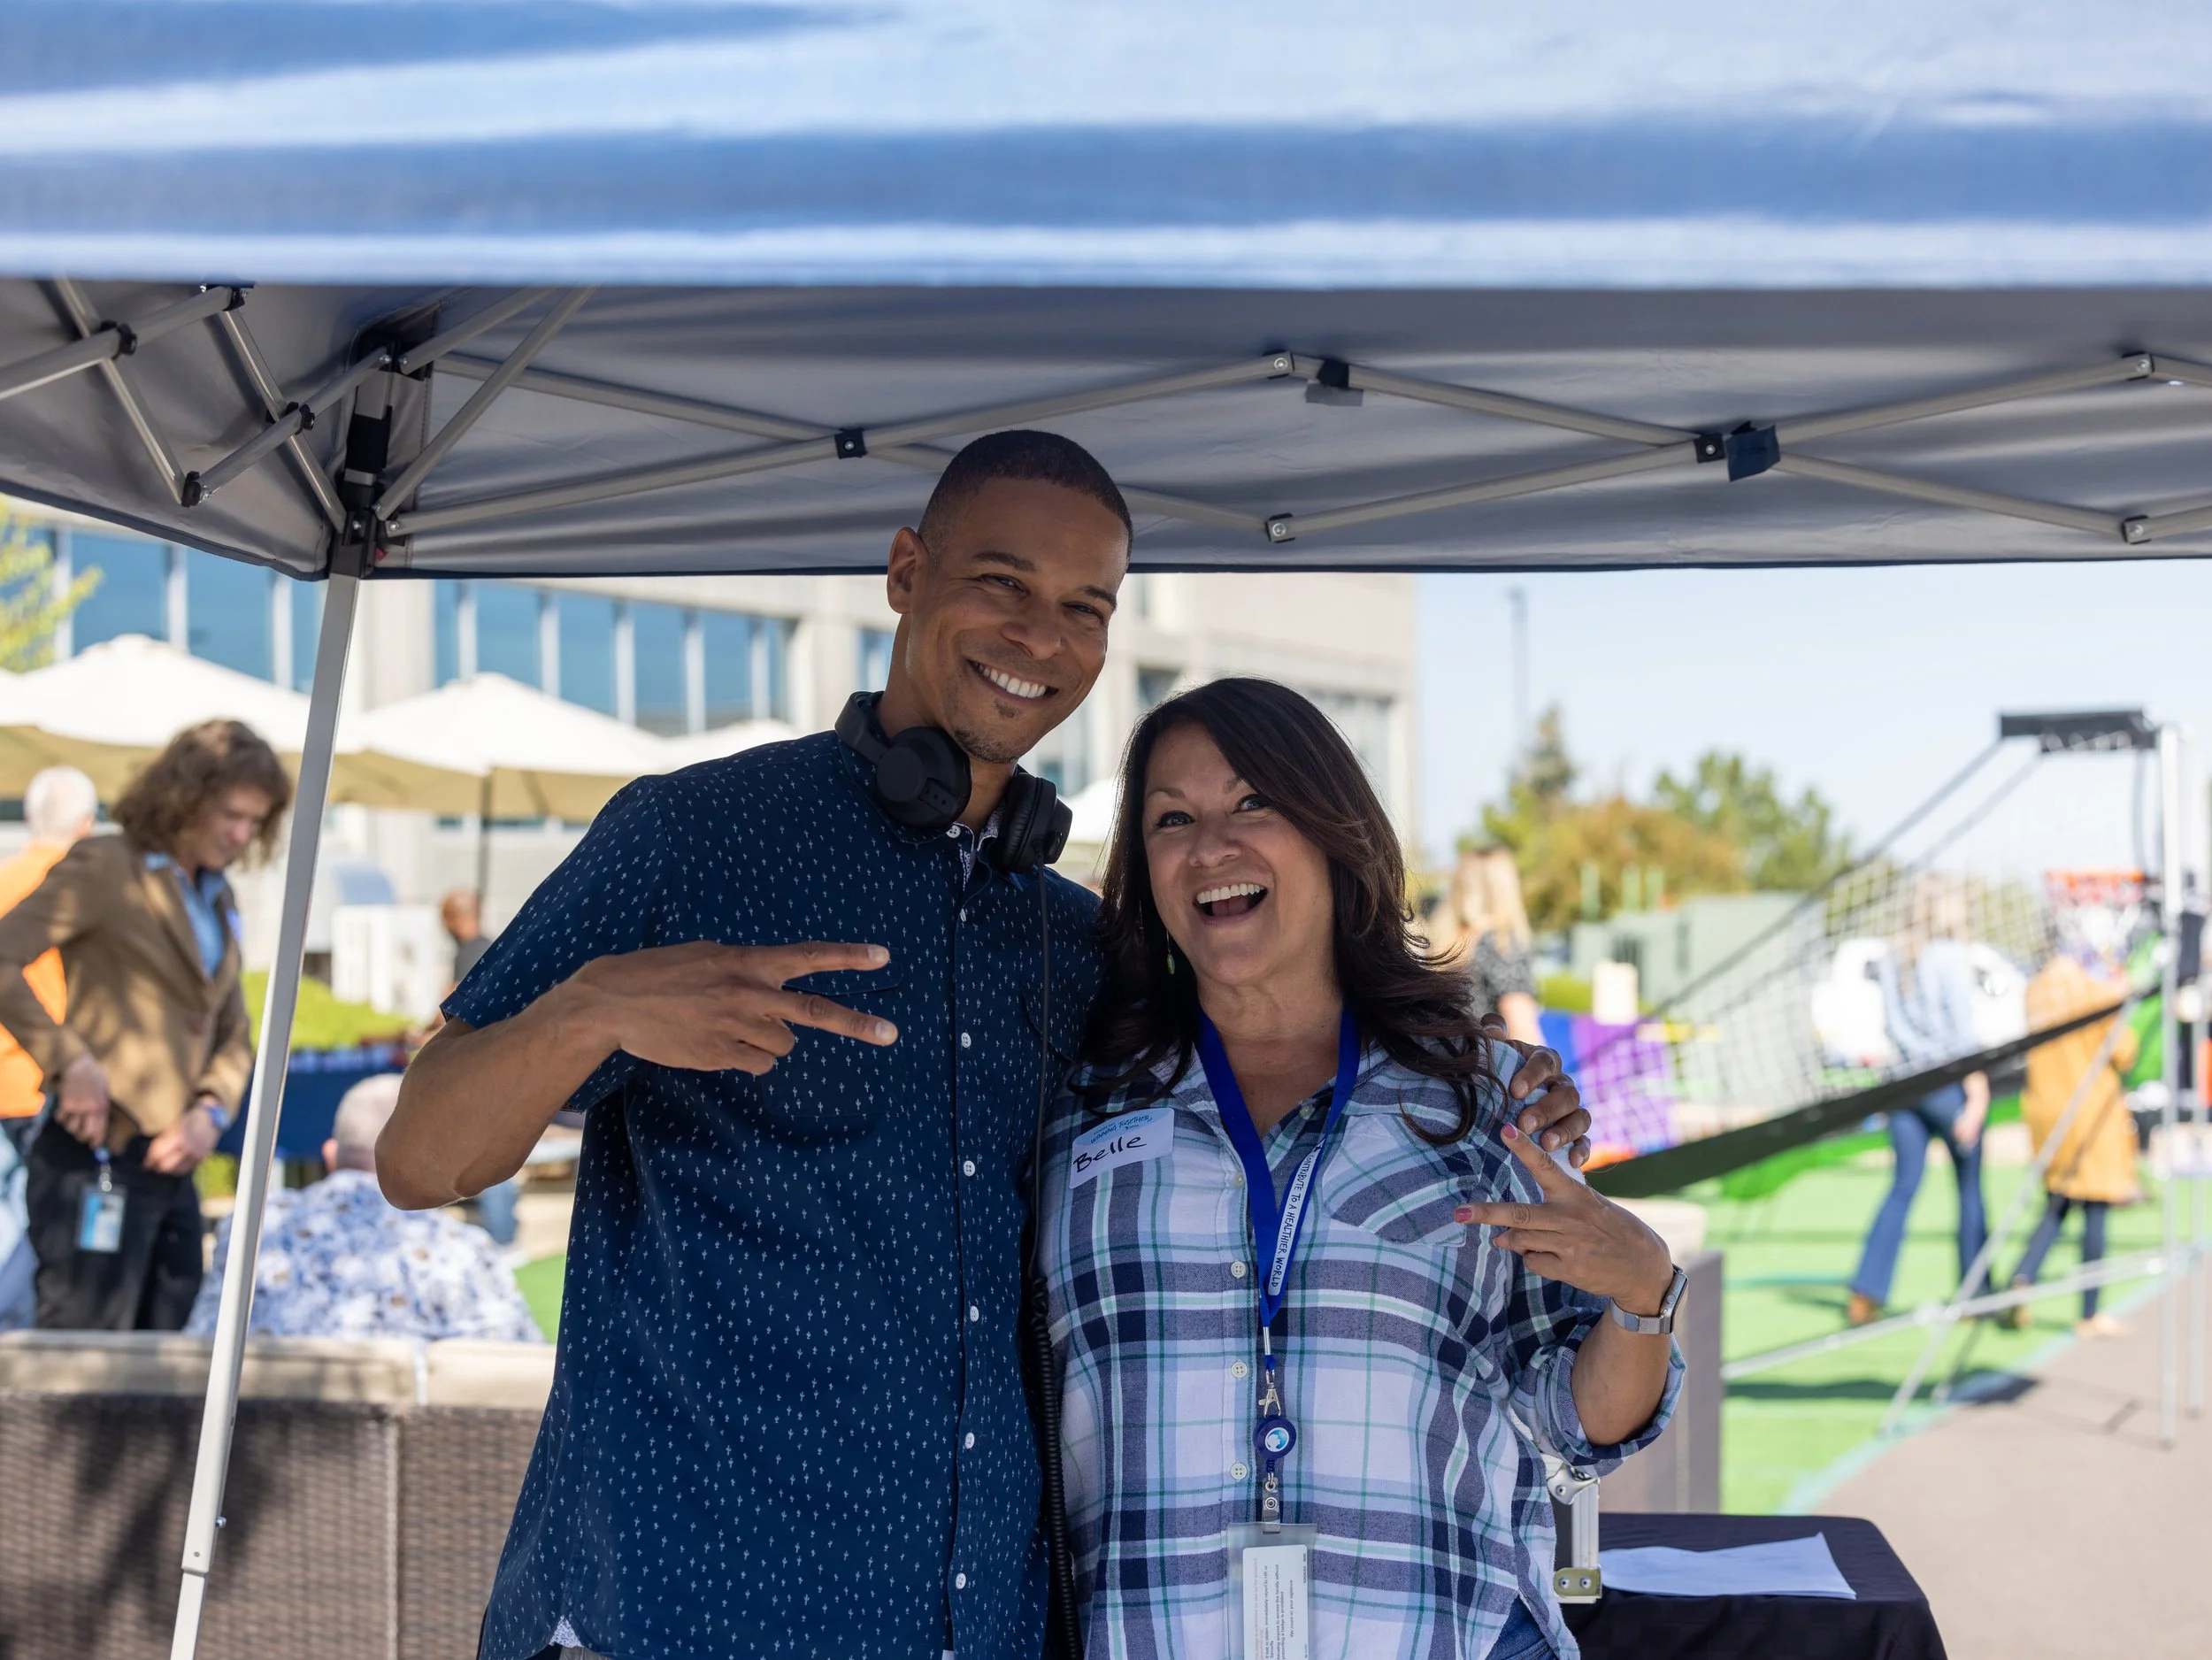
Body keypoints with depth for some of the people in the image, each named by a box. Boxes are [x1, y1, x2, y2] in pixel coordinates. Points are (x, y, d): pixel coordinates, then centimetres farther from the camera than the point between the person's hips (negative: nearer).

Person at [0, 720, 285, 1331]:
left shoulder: (217, 901, 18)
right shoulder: (105, 869, -5)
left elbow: (233, 1035, 20)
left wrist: (211, 1110, 1)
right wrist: (70, 1061, -19)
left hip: (172, 1167, 8)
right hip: (98, 1165, -8)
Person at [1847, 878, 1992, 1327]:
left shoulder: (1894, 958, 7)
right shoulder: (1952, 956, -10)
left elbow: (1893, 1024, 8)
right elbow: (1962, 1029, -13)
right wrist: (1977, 1095, -13)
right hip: (1948, 1081, -5)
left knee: (1902, 1188, 7)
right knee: (1971, 1188, 8)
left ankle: (1866, 1292, -2)